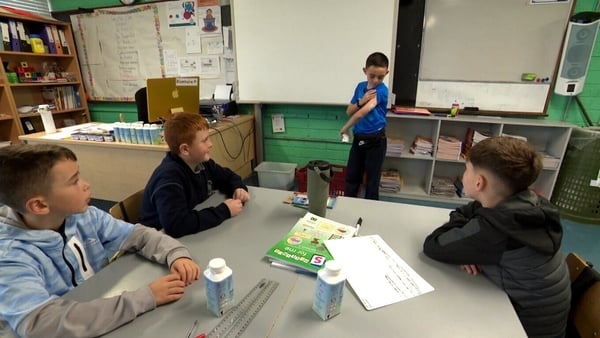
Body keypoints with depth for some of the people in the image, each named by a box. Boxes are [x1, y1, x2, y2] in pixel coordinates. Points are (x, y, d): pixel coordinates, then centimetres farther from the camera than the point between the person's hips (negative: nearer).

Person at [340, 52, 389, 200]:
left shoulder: (381, 90, -17)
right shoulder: (360, 86, 5)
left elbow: (361, 113, -25)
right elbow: (349, 111, 4)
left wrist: (344, 129, -13)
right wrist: (361, 101, -15)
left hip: (375, 140, -6)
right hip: (358, 139, 6)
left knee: (372, 180, 9)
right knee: (351, 177, 13)